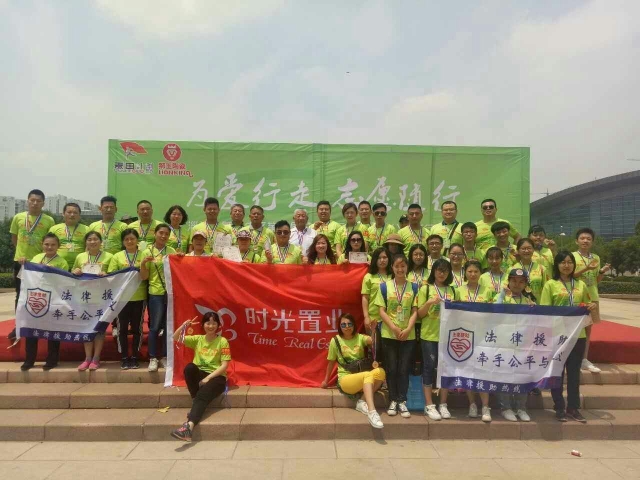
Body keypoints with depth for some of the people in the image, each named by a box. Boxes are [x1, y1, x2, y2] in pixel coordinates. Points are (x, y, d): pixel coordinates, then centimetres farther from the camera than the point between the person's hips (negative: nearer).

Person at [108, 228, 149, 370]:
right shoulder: (117, 256, 5)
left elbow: (145, 276, -8)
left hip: (139, 297, -1)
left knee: (137, 327, 6)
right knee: (122, 328, 5)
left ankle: (134, 357, 16)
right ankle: (124, 358, 15)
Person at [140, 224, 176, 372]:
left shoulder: (172, 251, 7)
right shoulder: (147, 252, 0)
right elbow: (144, 276, -1)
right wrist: (143, 263, -19)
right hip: (156, 294, -2)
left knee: (169, 326, 8)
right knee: (155, 327, 1)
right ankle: (153, 358, 12)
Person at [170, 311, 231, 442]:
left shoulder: (222, 341, -2)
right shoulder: (197, 339, 9)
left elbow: (224, 365, -7)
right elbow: (175, 338, 2)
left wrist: (208, 378, -17)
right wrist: (184, 325, -17)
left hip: (216, 377, -3)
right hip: (199, 375, 3)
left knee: (202, 395, -32)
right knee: (189, 367, -29)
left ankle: (189, 426, -47)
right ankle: (195, 402, -16)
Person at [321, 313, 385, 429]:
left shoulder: (360, 338, 5)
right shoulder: (335, 341, 1)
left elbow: (373, 340, -18)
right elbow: (331, 362, 12)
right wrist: (326, 380, 20)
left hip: (363, 378, 3)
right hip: (345, 380, -3)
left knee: (380, 371, -30)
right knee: (368, 375, -34)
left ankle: (362, 402, -18)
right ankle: (371, 411, -42)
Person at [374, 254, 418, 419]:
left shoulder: (414, 287, 4)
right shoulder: (384, 286, 0)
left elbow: (415, 311, 1)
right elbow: (381, 311, -3)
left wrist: (408, 329, -13)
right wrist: (394, 328, -13)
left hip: (408, 335, 1)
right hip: (389, 335, -1)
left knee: (404, 369, 6)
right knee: (391, 369, 6)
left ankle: (402, 401, 17)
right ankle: (393, 400, 18)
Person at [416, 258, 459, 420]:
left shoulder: (453, 291, 10)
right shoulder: (425, 289, 1)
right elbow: (420, 314, -1)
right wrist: (429, 302, -17)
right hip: (429, 335, -3)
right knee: (429, 368, 2)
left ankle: (443, 405, 19)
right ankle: (429, 405, 10)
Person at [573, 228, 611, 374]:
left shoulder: (596, 258, 10)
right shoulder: (572, 256, -5)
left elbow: (596, 280, 13)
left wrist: (602, 272, -6)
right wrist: (586, 269, -22)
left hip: (592, 297, 5)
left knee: (588, 328, 10)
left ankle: (584, 359, 18)